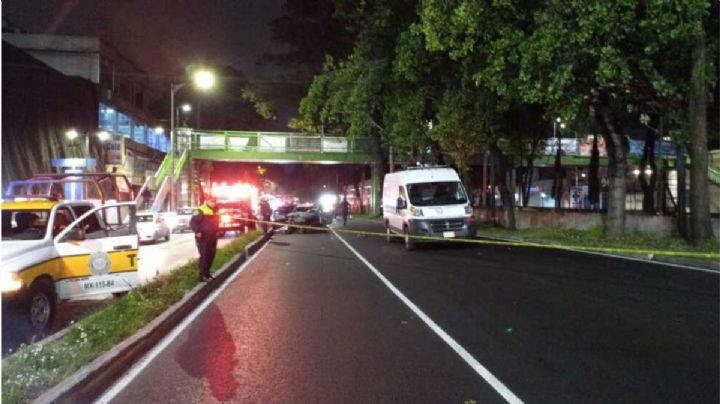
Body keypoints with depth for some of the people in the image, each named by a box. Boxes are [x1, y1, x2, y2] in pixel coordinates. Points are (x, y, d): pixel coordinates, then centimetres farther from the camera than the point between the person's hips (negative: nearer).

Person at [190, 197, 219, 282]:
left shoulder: (214, 211, 14)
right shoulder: (201, 210, -14)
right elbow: (192, 222, -17)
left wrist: (216, 232, 21)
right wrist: (197, 232, -23)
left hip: (212, 237, 9)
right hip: (203, 238, -9)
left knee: (211, 256, 12)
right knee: (204, 256, -8)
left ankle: (207, 273, 23)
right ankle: (203, 276, -4)